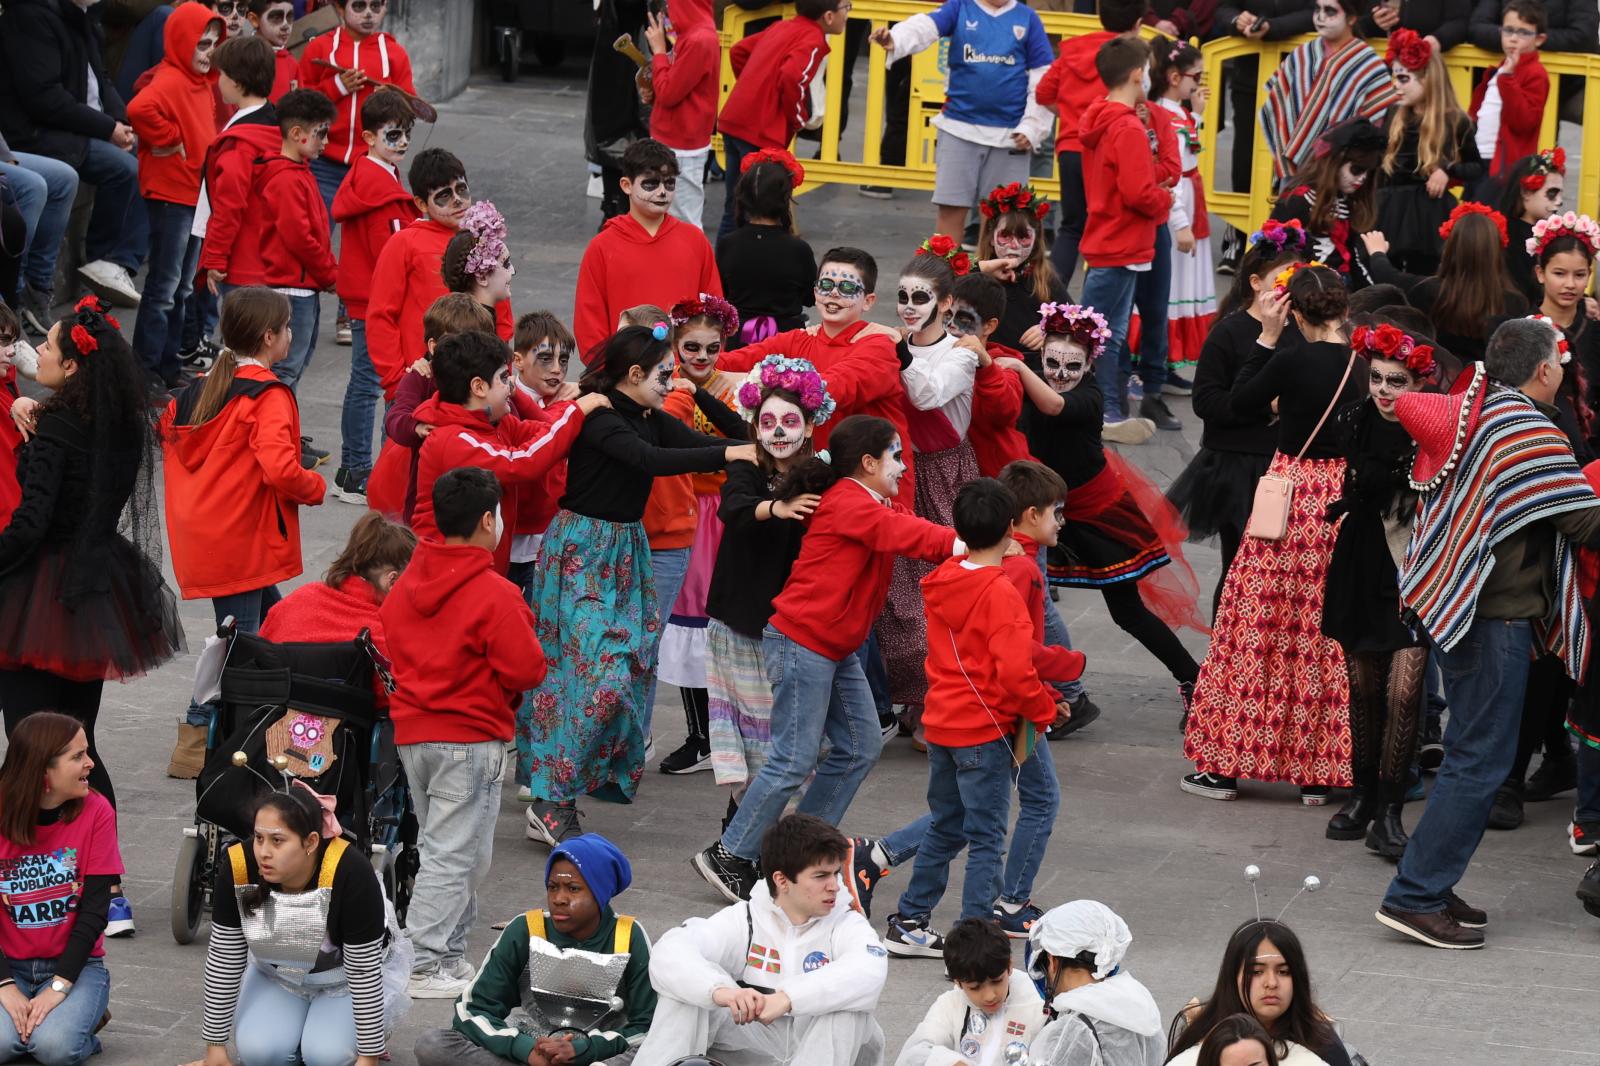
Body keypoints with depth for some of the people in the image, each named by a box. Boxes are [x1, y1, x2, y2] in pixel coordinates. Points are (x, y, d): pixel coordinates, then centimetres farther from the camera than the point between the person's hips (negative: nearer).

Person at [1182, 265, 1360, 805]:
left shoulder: (1292, 360, -14)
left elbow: (1240, 401, 1)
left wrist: (1267, 336, 2)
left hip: (1292, 493, -3)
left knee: (1260, 624, 6)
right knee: (1332, 633, 11)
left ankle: (1226, 764, 11)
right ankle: (1318, 770, 14)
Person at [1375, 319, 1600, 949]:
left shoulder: (1468, 412, 7)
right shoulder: (1530, 435, -17)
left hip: (1454, 605, 9)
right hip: (1496, 614, -9)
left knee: (1470, 752, 17)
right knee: (1482, 761, -5)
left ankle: (1429, 889, 20)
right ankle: (1414, 897, -6)